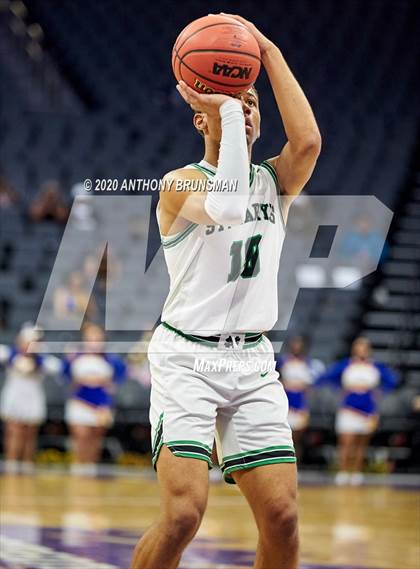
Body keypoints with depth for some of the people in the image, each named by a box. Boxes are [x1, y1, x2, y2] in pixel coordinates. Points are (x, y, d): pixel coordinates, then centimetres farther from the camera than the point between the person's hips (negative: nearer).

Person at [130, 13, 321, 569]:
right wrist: (224, 108, -17)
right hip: (187, 358, -5)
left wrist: (270, 53, -7)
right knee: (183, 515, -18)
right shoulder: (180, 183, -2)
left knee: (282, 517, -6)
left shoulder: (275, 181, 11)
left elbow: (308, 141, -11)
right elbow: (228, 205, -25)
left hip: (253, 362, 5)